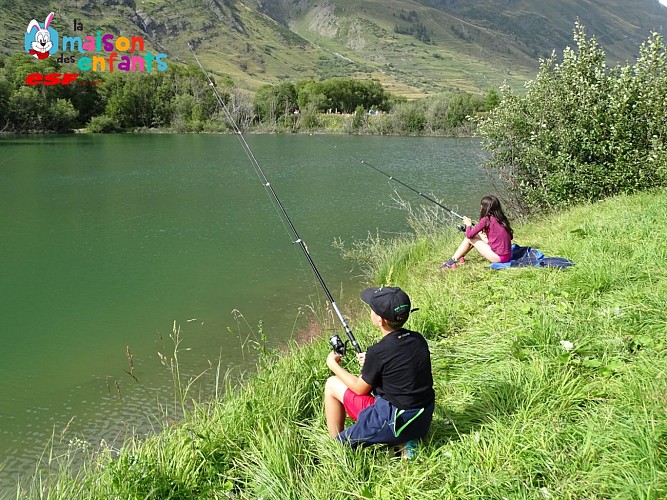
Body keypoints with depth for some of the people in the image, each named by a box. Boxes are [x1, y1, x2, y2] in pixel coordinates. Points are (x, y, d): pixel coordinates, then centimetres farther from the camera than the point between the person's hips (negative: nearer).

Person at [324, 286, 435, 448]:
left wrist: (333, 365, 9)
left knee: (332, 385, 7)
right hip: (424, 422, 7)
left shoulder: (378, 352, -20)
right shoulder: (418, 339, -2)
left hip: (395, 426, -7)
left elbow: (360, 388, -4)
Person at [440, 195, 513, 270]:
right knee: (476, 235, 18)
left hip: (499, 257, -8)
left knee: (469, 238, 2)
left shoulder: (486, 219, -13)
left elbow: (469, 235, -12)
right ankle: (460, 257, 29)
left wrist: (469, 224, 10)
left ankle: (452, 261, 9)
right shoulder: (501, 218, 8)